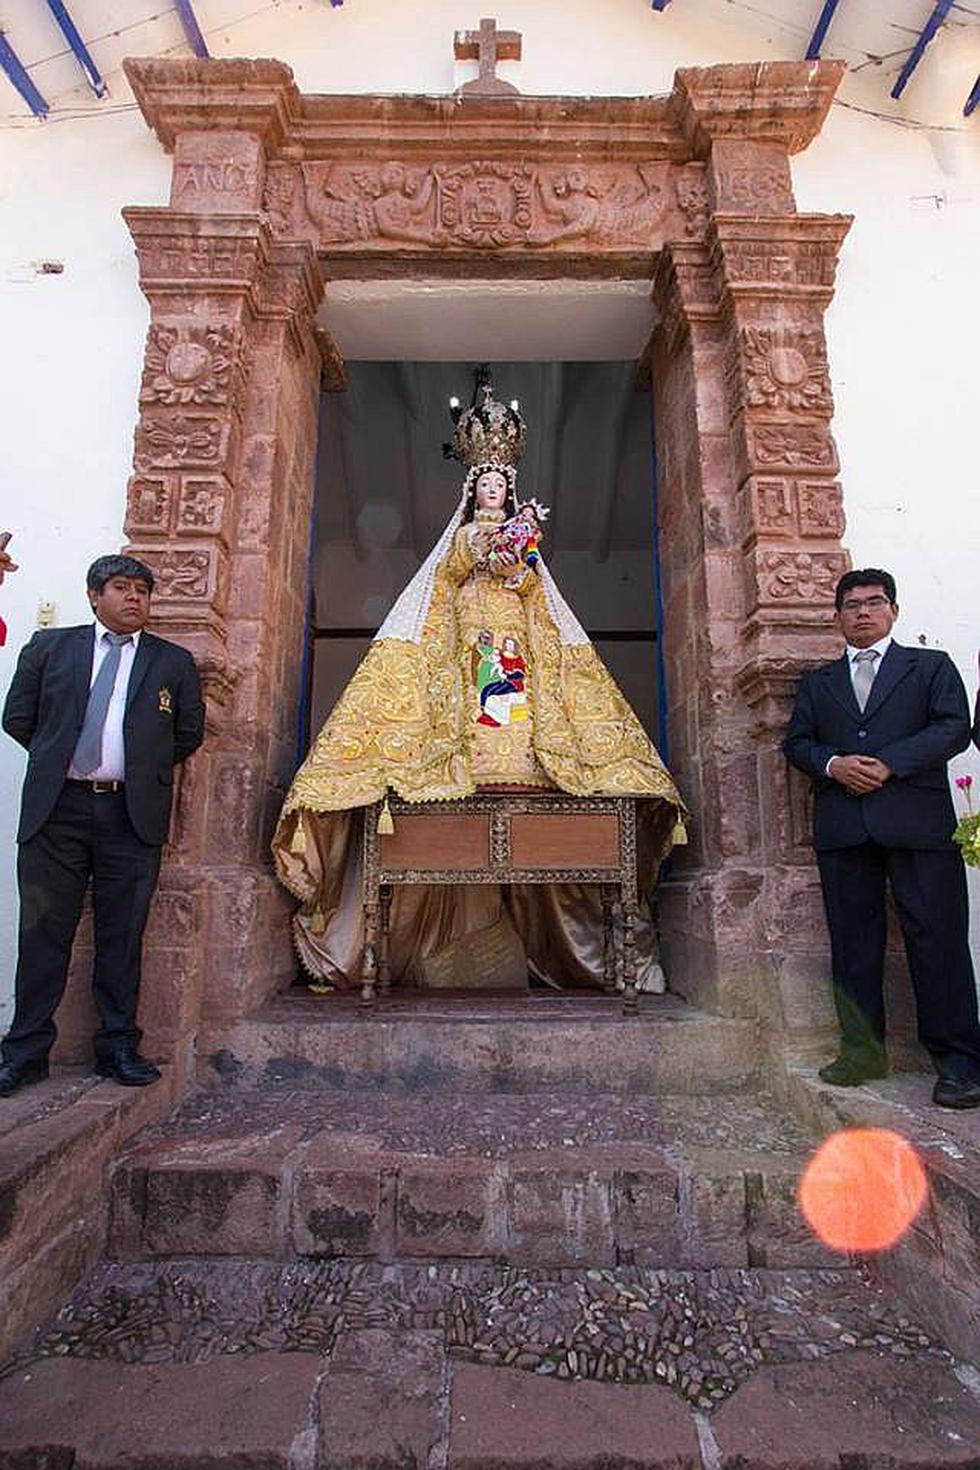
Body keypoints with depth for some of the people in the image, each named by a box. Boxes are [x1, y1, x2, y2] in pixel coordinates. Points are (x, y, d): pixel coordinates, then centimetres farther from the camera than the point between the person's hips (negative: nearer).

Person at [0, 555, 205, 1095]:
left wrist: (146, 767, 10)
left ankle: (119, 1047, 18)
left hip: (134, 815, 0)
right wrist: (59, 757, 10)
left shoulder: (174, 662, 9)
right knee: (44, 932, 7)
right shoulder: (49, 646, 10)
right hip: (56, 810, 1)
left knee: (122, 936, 6)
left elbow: (189, 732, 13)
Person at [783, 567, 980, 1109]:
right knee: (852, 942, 5)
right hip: (842, 827, 3)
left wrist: (887, 763, -12)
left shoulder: (931, 666, 13)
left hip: (917, 821, -2)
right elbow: (796, 741, 13)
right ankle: (862, 1052, 15)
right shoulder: (818, 681, 21)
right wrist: (833, 764, -8)